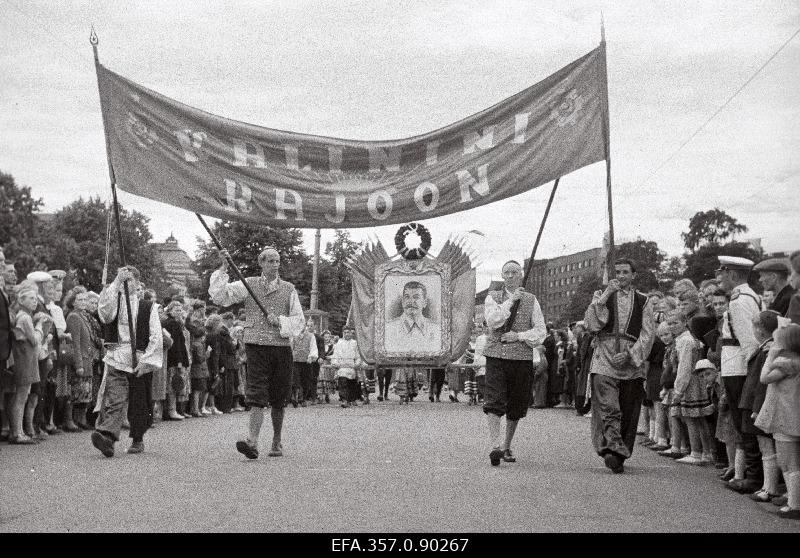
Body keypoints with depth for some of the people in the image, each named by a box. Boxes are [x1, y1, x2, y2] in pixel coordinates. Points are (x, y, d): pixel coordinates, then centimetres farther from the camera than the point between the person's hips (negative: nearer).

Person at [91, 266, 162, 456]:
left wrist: (145, 360, -10)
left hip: (141, 362, 1)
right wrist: (116, 282, -19)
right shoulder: (114, 301, 8)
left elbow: (156, 337, 1)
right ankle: (106, 437, -32)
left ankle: (138, 440, 26)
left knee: (139, 404, 10)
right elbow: (104, 312, -17)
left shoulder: (147, 307, 7)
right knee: (114, 400, -18)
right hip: (116, 360, -1)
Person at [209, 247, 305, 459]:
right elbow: (219, 296, -2)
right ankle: (252, 440, -22)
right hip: (256, 346, -2)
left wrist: (280, 321, -9)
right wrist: (224, 269, -9)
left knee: (278, 398, 7)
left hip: (281, 347, 2)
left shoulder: (288, 289, 10)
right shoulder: (248, 285, 7)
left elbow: (299, 320, 8)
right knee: (257, 393, -14)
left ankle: (277, 442, 21)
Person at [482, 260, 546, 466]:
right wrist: (511, 300, -11)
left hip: (522, 358, 2)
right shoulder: (492, 298, 8)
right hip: (496, 356, -2)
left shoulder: (531, 300, 10)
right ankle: (494, 445, -21)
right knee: (494, 402, -15)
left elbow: (541, 331, 4)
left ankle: (507, 446, 22)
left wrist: (519, 336, -9)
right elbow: (493, 321, -11)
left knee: (516, 406, 7)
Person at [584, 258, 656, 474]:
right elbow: (591, 324, -3)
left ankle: (620, 454, 12)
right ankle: (612, 450, -29)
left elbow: (648, 334, 3)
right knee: (607, 407, -17)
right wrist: (605, 297, -11)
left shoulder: (643, 301, 12)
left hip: (632, 362, 1)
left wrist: (629, 354, -10)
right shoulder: (602, 296, 12)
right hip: (604, 360, -1)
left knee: (628, 413, 3)